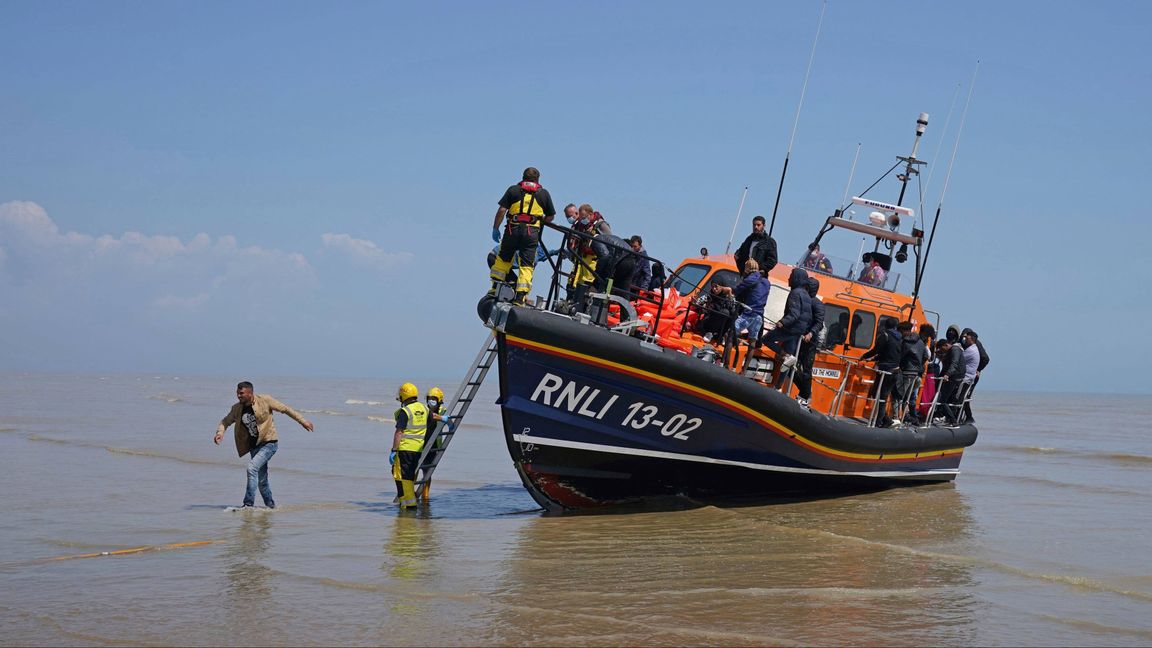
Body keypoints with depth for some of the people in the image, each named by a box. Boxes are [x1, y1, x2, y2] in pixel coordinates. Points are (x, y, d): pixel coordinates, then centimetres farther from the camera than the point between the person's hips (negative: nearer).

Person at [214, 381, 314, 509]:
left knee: (252, 468, -24)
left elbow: (285, 409, -4)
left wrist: (302, 421, -1)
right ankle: (270, 505, 30)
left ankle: (249, 504, -22)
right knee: (261, 480, 11)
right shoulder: (237, 409, 1)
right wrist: (220, 432, -12)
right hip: (254, 446, 6)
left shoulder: (265, 400, -12)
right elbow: (225, 422, 11)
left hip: (269, 443, -6)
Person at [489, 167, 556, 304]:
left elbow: (502, 210, 0)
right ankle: (520, 297, -4)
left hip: (513, 229, 1)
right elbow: (550, 216, 13)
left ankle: (495, 289, 18)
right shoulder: (544, 193, 11)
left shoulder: (513, 190, 8)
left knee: (503, 259, 17)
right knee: (526, 266, 1)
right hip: (532, 232, -1)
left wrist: (495, 228, 5)